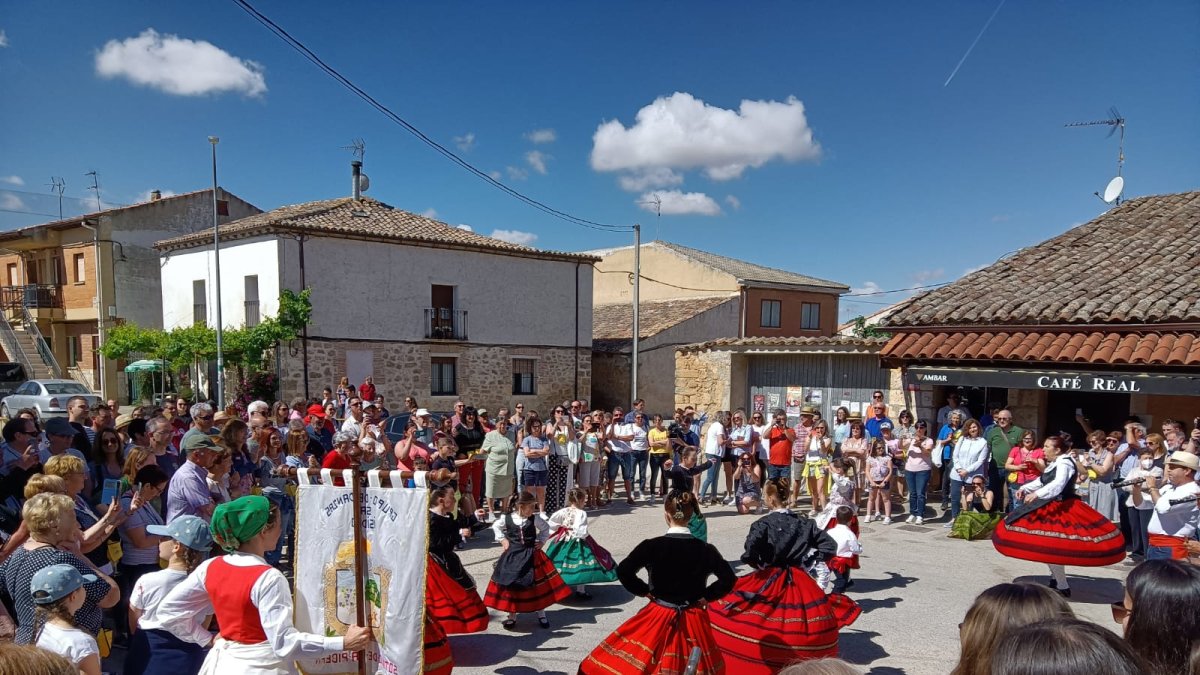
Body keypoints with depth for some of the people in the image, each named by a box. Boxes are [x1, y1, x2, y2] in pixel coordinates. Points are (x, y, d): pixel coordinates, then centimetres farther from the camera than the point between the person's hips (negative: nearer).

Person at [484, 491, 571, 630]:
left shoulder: (535, 519, -6)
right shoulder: (507, 519, -7)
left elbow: (546, 528, 12)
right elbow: (496, 527, 14)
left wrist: (541, 541, 4)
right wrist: (502, 539, 5)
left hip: (531, 556, 0)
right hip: (512, 556, 0)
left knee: (538, 586, 4)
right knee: (510, 586, 5)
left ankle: (541, 615, 20)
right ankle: (512, 616, 20)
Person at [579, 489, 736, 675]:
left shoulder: (652, 546, -12)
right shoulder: (705, 549, -6)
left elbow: (623, 571, -15)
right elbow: (728, 578, -6)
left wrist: (644, 591, -1)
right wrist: (705, 597, 3)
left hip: (658, 619, -2)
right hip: (694, 622, 2)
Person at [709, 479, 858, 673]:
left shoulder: (763, 524, -12)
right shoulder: (804, 523, 3)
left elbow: (749, 553, -27)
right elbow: (830, 546, 6)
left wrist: (758, 564, -7)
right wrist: (808, 562, 8)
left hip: (768, 582, -5)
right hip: (799, 583, 5)